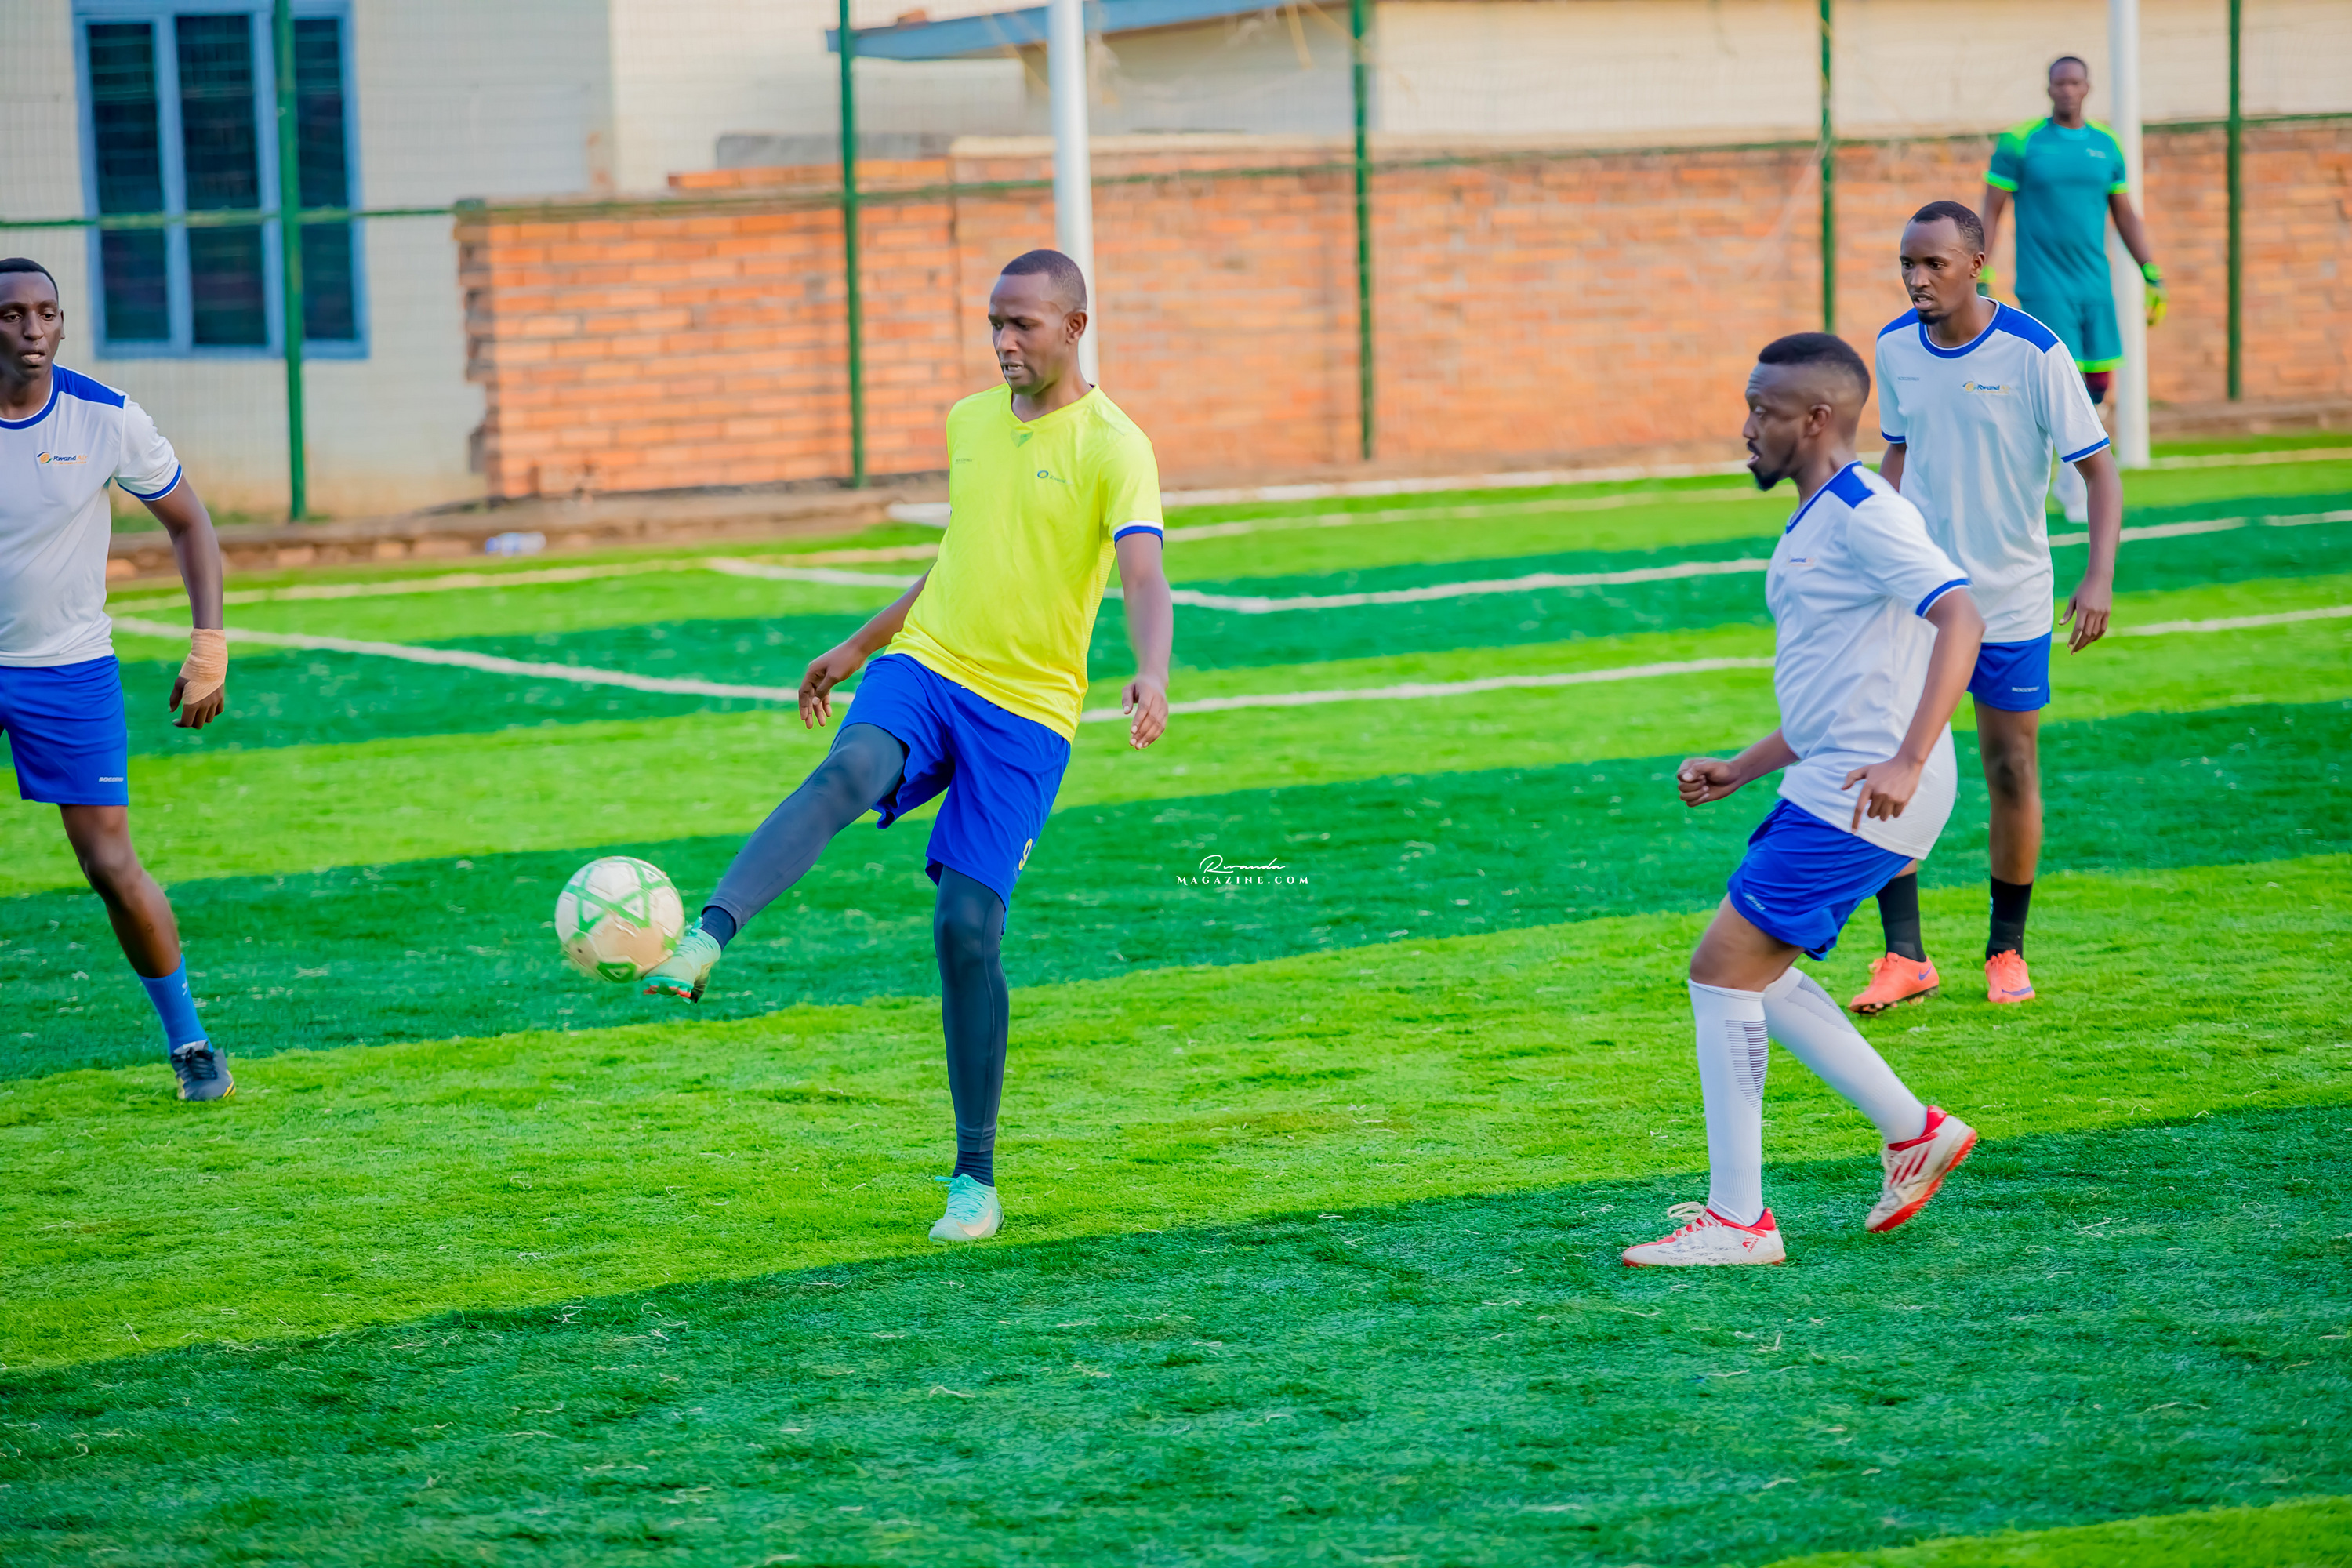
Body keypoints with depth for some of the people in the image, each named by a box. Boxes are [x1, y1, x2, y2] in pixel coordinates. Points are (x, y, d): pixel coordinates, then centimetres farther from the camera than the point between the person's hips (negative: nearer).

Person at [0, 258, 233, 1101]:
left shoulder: (108, 420, -9)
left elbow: (187, 521, 3)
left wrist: (209, 644, -5)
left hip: (72, 671, -1)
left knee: (112, 868, -5)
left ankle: (187, 1039, 14)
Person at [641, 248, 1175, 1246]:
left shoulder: (1111, 448, -8)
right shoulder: (970, 422, 12)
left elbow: (1144, 577, -24)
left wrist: (1151, 678, -43)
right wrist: (860, 645, 30)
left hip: (1025, 712, -4)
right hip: (925, 668, 4)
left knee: (968, 929, -9)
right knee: (850, 771, -31)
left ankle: (975, 1180, 4)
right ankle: (703, 940, -52)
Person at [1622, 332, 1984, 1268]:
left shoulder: (1864, 515, -13)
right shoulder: (1812, 528, 20)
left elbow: (1960, 617, -27)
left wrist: (1909, 760, -35)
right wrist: (1739, 772, 21)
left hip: (1866, 796, -10)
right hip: (1827, 788, 10)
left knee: (1723, 969, -10)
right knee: (1754, 972, 16)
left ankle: (1738, 1219, -6)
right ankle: (1914, 1133, 22)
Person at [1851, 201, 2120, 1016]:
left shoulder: (2034, 353, -15)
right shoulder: (1895, 347, -1)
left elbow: (2099, 469, -12)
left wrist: (2099, 576, -24)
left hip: (2010, 602, -3)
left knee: (2012, 774, 4)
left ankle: (2007, 951, 22)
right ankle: (1905, 956, -1)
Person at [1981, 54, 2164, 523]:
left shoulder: (2106, 146, 8)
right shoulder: (2019, 143, -3)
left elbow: (2125, 216, 16)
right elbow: (1991, 214, -1)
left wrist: (2153, 276, 10)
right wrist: (1979, 282, -7)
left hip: (2095, 286, 5)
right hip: (2044, 286, -4)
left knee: (2097, 383, 5)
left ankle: (2069, 479, 24)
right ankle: (2076, 491, -1)